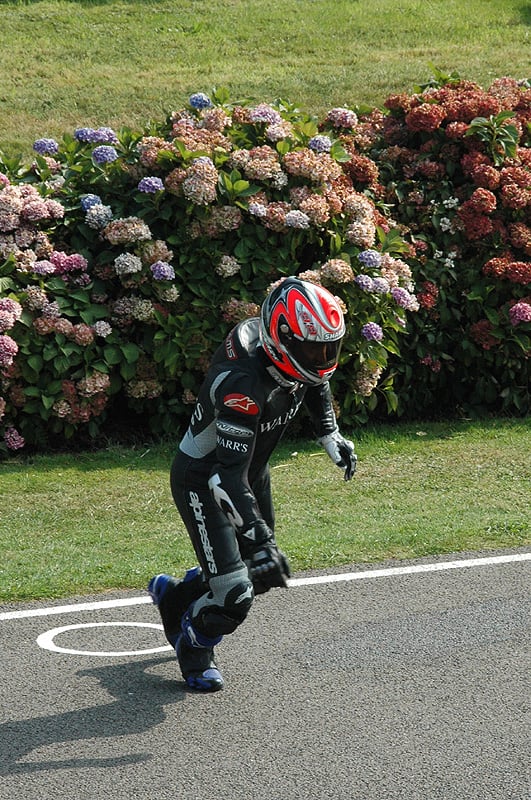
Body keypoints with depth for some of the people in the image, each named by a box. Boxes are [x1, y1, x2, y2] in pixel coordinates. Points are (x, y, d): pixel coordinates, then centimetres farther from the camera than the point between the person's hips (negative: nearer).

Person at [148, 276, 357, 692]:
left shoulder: (295, 344, -12)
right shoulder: (242, 381, -37)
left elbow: (315, 378, 16)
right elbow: (231, 472, -38)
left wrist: (331, 435, 11)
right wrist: (260, 537, -42)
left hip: (252, 472, 9)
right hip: (203, 481, -9)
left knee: (263, 573, 17)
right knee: (234, 596, -14)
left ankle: (174, 594, 41)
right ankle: (194, 646, 19)